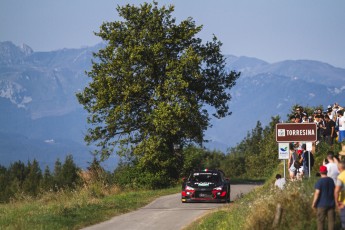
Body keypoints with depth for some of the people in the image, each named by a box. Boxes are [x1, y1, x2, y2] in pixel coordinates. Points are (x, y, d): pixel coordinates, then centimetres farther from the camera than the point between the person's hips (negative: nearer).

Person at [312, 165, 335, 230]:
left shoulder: (319, 181, -14)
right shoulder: (331, 180, 4)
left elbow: (317, 193, -17)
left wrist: (313, 203, -9)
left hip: (322, 204, -5)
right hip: (331, 203, 5)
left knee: (321, 220, 3)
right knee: (331, 220, 7)